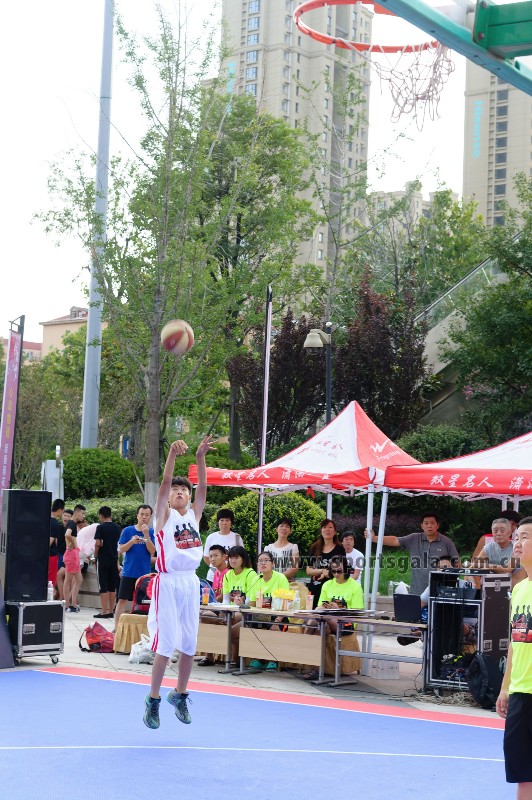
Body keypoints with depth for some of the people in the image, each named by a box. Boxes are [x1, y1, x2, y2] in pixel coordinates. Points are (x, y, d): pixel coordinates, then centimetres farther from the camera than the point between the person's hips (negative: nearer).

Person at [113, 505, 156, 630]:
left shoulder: (152, 532, 2)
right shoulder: (128, 531, 1)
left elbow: (152, 551, -7)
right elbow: (121, 549, 0)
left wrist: (146, 535, -18)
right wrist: (132, 542, -18)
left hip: (145, 573, 1)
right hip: (129, 572, -1)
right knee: (122, 600, -2)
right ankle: (116, 627, 2)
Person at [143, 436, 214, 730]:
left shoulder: (194, 515, 12)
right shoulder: (165, 515, 1)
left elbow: (202, 487, -1)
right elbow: (165, 483, -13)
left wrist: (200, 458, -13)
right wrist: (172, 454, -26)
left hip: (191, 582, 5)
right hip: (168, 582, -5)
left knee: (189, 644, 8)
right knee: (166, 645, -6)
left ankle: (180, 695, 24)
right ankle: (153, 700, 6)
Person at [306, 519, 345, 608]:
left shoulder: (339, 549, 4)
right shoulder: (315, 548, 11)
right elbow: (308, 571, 7)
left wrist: (326, 574, -10)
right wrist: (322, 571, -9)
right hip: (314, 590, 3)